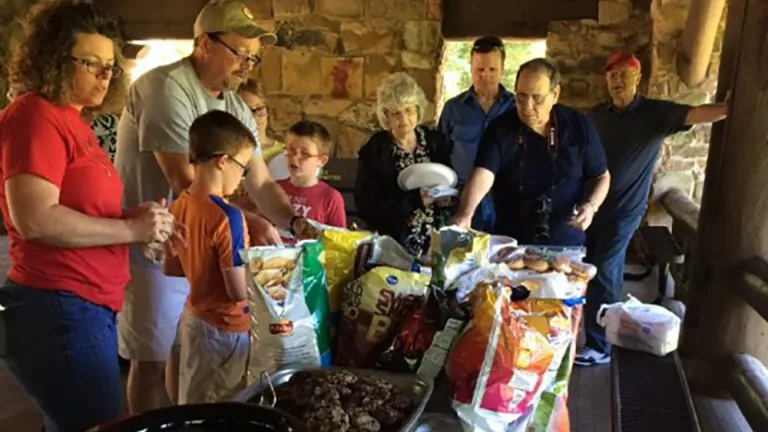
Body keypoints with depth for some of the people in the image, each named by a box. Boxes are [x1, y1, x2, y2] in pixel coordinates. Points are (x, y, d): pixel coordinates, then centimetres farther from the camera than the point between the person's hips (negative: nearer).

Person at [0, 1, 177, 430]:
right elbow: (35, 219, -22)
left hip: (85, 306, 9)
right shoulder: (36, 116, -12)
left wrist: (136, 218, 4)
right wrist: (131, 229, -17)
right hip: (57, 309, -9)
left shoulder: (72, 121, 15)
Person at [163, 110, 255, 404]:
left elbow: (171, 268, 9)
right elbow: (240, 291, -23)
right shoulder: (227, 217, -25)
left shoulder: (179, 206, -2)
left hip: (193, 318, 8)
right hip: (226, 329, -8)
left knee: (193, 406, 21)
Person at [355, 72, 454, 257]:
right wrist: (416, 200, -22)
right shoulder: (373, 151, -9)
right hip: (392, 246, -3)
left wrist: (445, 197, -12)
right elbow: (366, 207, -14)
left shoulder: (436, 141, 2)